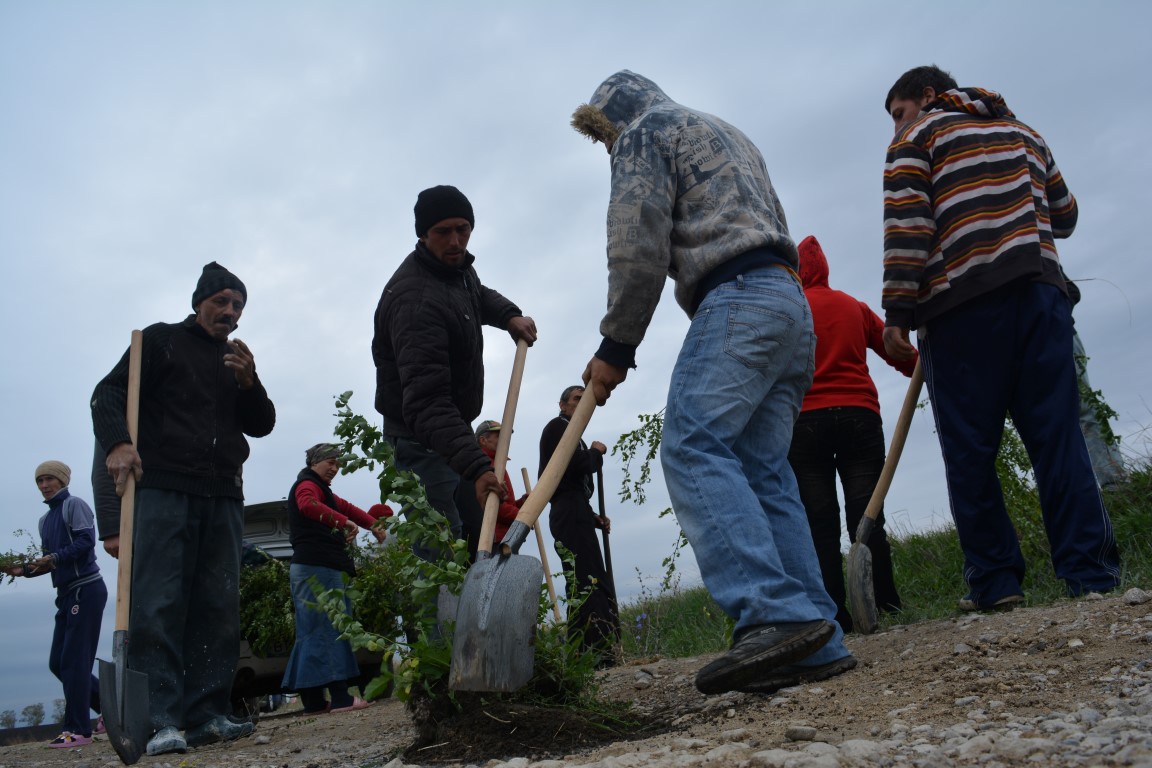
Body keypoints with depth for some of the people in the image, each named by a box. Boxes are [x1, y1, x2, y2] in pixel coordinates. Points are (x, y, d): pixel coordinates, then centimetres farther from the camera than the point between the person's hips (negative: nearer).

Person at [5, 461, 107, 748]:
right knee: (57, 662, 8)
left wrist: (55, 557, -25)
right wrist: (25, 569, 4)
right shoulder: (45, 520, 20)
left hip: (86, 589, -9)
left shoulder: (73, 504, -4)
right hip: (66, 593, 9)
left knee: (74, 660, -9)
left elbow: (86, 541, -16)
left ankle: (77, 729, -4)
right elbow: (49, 562, 21)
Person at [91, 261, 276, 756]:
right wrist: (117, 442, -19)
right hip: (162, 489, -5)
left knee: (218, 609, 0)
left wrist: (249, 383, -3)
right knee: (158, 606, -11)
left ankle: (207, 715, 3)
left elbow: (262, 426, 17)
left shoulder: (238, 361, 23)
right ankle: (162, 721, -11)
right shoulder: (161, 340, 10)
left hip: (223, 497, 5)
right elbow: (109, 392, 1)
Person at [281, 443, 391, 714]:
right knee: (330, 630, -13)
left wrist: (373, 524, 8)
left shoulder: (320, 488, 27)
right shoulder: (307, 484, -4)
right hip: (318, 567, -11)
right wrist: (343, 521, -36)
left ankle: (313, 700, 11)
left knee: (312, 633, 8)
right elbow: (308, 505, -27)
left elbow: (345, 508, 24)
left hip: (312, 568, 11)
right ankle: (340, 697, -15)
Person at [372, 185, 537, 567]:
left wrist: (508, 314, 7)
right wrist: (476, 467, -47)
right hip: (420, 435, -10)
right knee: (442, 543, -16)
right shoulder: (415, 299, -29)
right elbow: (426, 402, -37)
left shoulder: (457, 265, 1)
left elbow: (477, 293, 29)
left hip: (449, 422, 10)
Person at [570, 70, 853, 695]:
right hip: (792, 303, 9)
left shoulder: (644, 131, 10)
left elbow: (637, 246, -5)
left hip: (737, 299, -9)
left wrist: (616, 346, 0)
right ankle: (816, 643, -4)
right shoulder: (728, 134, 37)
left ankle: (775, 613, -33)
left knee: (692, 448, -20)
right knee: (763, 473, 2)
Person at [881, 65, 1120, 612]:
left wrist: (899, 311, -10)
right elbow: (1065, 214, 30)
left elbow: (906, 224, -6)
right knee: (1057, 436, 2)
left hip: (961, 303, -5)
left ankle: (994, 581, -3)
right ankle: (1091, 572, -4)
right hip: (1040, 289, 5)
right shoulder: (1022, 131, 27)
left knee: (969, 449, -2)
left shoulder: (917, 136, 10)